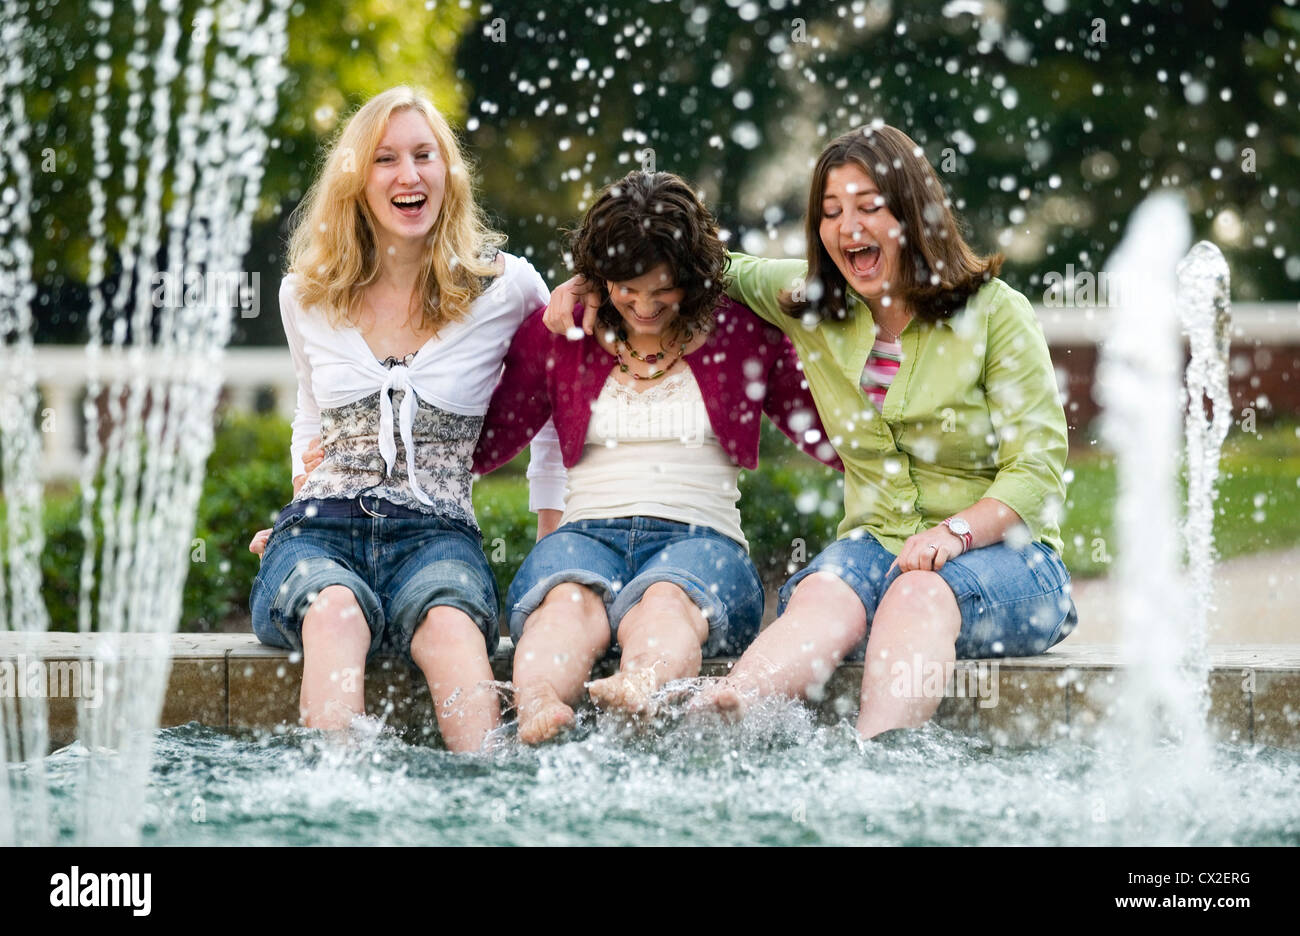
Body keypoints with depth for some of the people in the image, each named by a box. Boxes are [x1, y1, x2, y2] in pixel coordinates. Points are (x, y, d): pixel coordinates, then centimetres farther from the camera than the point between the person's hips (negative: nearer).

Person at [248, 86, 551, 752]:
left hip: (437, 530, -1)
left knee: (449, 623, -39)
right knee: (334, 612, -38)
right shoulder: (307, 296, 14)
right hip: (320, 528, 1)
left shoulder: (505, 287, 6)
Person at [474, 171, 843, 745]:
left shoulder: (743, 334, 13)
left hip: (700, 538, -1)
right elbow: (478, 447, 16)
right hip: (585, 532, 1)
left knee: (666, 601, -39)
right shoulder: (556, 335, 16)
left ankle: (638, 697, -73)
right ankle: (535, 714, -69)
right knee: (568, 601, -37)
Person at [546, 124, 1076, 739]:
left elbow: (1038, 467, -7)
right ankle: (707, 719, -61)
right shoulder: (810, 304, 11)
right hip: (877, 543, 3)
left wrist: (955, 530, -25)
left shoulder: (996, 313, -2)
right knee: (822, 598, -33)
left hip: (1001, 550, -3)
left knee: (919, 594, -38)